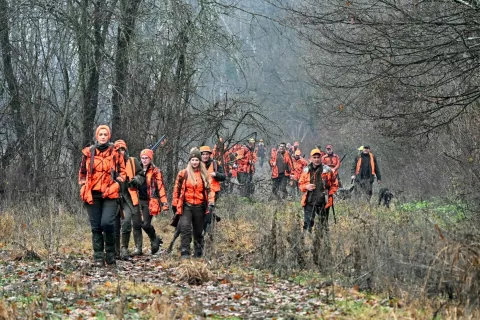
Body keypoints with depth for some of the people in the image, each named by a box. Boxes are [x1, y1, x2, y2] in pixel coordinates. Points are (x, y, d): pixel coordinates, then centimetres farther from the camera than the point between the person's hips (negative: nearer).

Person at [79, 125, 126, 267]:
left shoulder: (115, 153, 5)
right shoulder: (88, 152, 8)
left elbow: (122, 172, 12)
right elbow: (82, 172, 20)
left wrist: (116, 183, -3)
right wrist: (84, 184, 7)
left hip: (109, 194, -2)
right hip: (92, 195, 2)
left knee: (107, 223, -17)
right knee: (96, 227, 2)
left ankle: (110, 253, 1)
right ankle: (98, 257, 8)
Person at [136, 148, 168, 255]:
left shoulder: (156, 171, 0)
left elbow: (161, 187, -6)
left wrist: (164, 203, -13)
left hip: (149, 202, -4)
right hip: (138, 200, 4)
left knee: (146, 224, -10)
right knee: (136, 224, -3)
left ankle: (155, 240, 18)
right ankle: (138, 248, 3)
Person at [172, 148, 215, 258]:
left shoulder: (204, 175, 6)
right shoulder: (183, 174, 1)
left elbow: (209, 189, 6)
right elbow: (177, 189, 7)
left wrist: (211, 204, -5)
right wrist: (175, 204, 7)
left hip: (199, 207, 2)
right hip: (186, 206, -2)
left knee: (198, 231, 11)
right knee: (185, 228, -18)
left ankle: (198, 253, 23)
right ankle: (185, 252, -16)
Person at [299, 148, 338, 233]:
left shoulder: (327, 170, 0)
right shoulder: (306, 170, 6)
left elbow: (334, 184, 8)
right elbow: (300, 184, 13)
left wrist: (329, 194, -3)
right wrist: (306, 187, -7)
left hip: (323, 202, -1)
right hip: (309, 201, 1)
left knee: (324, 225, 6)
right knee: (307, 224, -4)